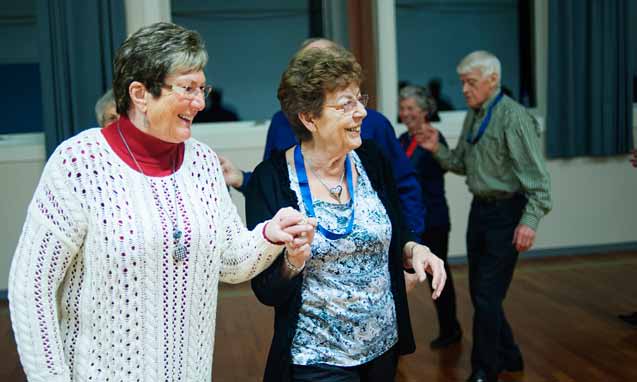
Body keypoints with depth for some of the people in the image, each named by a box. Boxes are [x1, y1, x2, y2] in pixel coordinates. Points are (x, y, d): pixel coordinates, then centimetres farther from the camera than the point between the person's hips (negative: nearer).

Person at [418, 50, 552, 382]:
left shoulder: (514, 117, -16)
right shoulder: (473, 115, 9)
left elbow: (535, 173, -20)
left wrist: (530, 219, -27)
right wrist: (437, 149, -1)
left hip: (506, 212, -8)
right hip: (480, 208, 8)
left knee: (487, 295, -4)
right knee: (479, 292, 15)